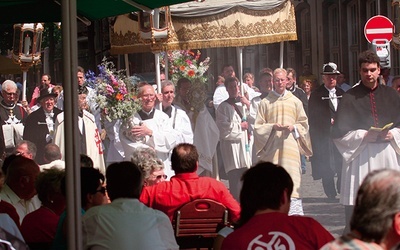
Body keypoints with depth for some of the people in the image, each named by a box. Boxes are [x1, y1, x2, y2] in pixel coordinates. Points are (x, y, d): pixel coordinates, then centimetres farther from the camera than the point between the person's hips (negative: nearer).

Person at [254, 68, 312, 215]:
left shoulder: (295, 102, 12)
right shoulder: (265, 103, 8)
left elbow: (304, 123, 14)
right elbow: (258, 126, 5)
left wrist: (293, 127, -5)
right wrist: (273, 127, -11)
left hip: (290, 146, 1)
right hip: (272, 147, -1)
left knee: (292, 179, -7)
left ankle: (293, 213, -7)